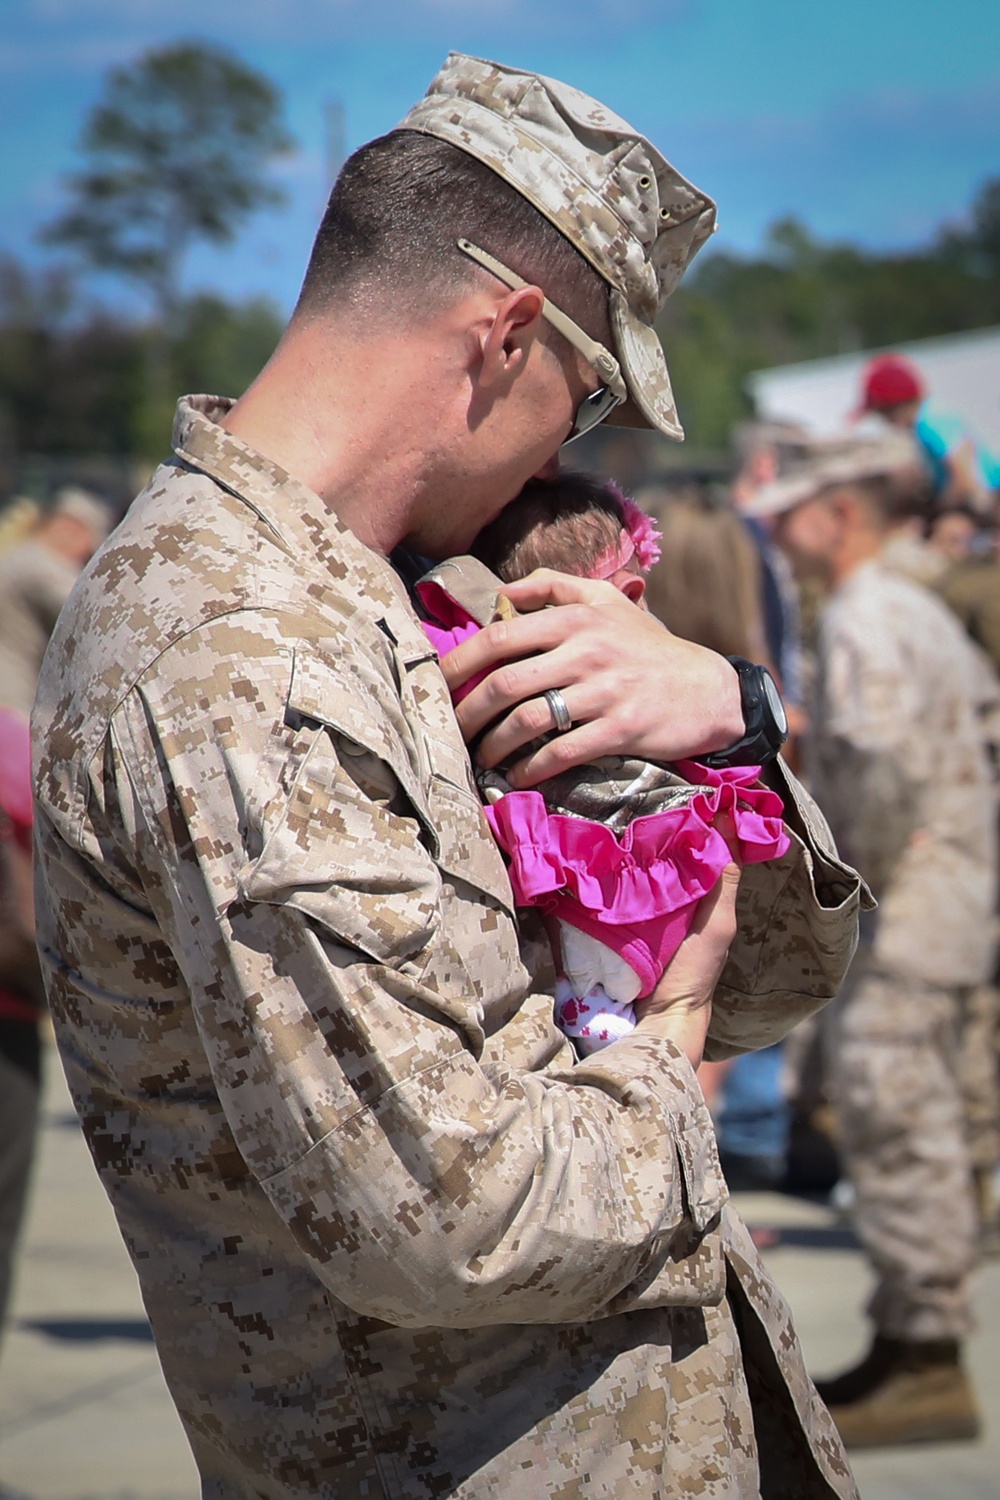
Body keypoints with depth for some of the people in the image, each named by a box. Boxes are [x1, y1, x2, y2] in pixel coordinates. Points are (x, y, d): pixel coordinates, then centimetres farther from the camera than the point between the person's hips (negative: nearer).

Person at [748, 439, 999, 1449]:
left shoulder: (865, 619, -14)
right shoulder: (918, 611, 18)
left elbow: (883, 765, -27)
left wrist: (857, 882, -15)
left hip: (909, 902, -11)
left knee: (895, 1119, -7)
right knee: (899, 1122, 14)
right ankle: (909, 1343, 20)